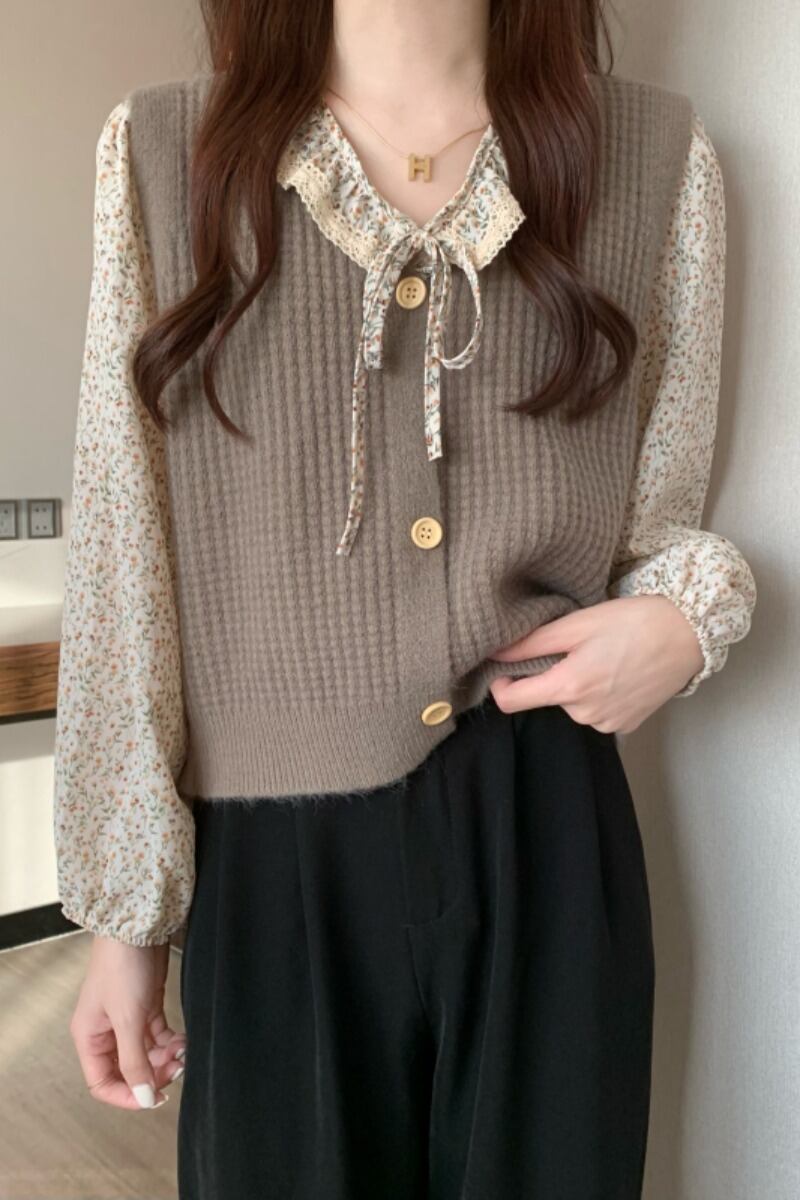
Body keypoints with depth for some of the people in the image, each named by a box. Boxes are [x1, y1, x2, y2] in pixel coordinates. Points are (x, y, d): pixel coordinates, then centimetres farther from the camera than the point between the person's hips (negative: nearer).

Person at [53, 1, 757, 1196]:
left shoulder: (658, 152, 2)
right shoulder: (163, 150, 0)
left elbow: (659, 514, 11)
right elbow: (123, 562, -1)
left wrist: (691, 610, -13)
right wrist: (124, 910, 1)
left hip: (548, 840, 1)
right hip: (270, 863, 0)